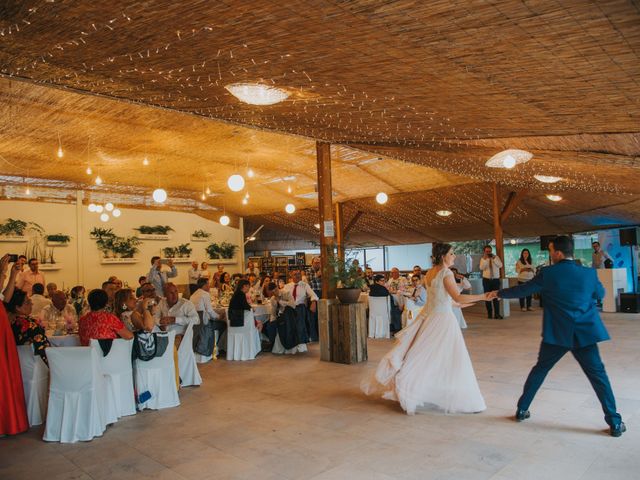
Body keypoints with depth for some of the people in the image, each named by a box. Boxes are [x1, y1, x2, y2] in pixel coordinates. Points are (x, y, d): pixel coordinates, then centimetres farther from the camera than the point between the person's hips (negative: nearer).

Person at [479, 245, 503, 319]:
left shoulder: (496, 257, 3)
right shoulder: (483, 259, 3)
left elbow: (500, 265, -13)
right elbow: (481, 268, -14)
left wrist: (494, 258, -22)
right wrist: (485, 259, -21)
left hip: (496, 279, -1)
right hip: (486, 280, 1)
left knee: (496, 296, -6)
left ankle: (497, 314, -2)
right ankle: (489, 313, 13)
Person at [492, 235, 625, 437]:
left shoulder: (548, 274, -8)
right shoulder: (588, 273, -1)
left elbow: (522, 290, 1)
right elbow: (600, 293, 19)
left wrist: (499, 293, 15)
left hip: (557, 335, -1)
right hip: (585, 334, 1)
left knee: (539, 369, 14)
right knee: (598, 375, 11)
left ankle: (522, 410, 22)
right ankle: (615, 423, 13)